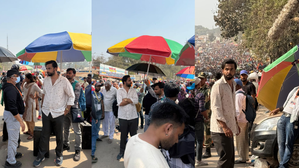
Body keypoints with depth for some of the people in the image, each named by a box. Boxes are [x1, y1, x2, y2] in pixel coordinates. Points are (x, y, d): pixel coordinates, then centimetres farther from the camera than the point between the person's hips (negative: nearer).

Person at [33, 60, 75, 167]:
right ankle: (41, 156, 22)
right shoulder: (46, 80, 5)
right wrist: (42, 105, 12)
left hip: (58, 113, -3)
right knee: (44, 135, 9)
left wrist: (67, 110, -6)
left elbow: (71, 96, -5)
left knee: (59, 136, 9)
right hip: (46, 112, 3)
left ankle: (59, 155, 26)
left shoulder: (64, 81, -11)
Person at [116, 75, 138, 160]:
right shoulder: (119, 91, -2)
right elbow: (120, 103, -16)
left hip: (133, 116, 2)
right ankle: (122, 151, 24)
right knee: (123, 135, 9)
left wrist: (126, 99, -13)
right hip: (123, 117, -1)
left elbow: (136, 101, -11)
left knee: (134, 135, 8)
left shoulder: (133, 90, 5)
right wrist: (131, 100, -9)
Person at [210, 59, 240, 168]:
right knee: (225, 157, -10)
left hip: (229, 128, 9)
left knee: (230, 159, 14)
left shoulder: (233, 84, 15)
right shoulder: (218, 85, -13)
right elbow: (215, 108, -19)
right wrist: (224, 126, -26)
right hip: (220, 130, -9)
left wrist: (236, 123, 23)